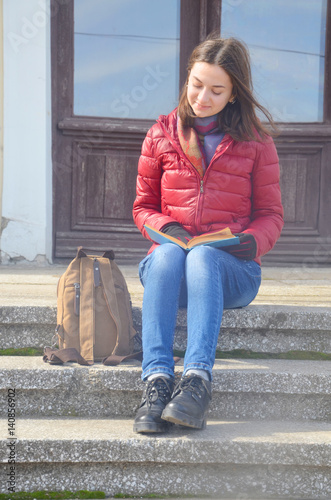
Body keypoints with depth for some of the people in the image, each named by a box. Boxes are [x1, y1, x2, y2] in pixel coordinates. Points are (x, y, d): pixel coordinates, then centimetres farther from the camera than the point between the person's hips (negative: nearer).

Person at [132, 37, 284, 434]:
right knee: (166, 255, -35)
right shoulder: (161, 136, 11)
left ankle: (198, 379, -47)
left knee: (203, 256, -36)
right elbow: (143, 207, 14)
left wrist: (254, 240, -14)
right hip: (169, 263, 1)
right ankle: (156, 379, -45)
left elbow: (271, 213, 9)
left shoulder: (255, 141, 9)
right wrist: (167, 228, -8)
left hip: (232, 268, -1)